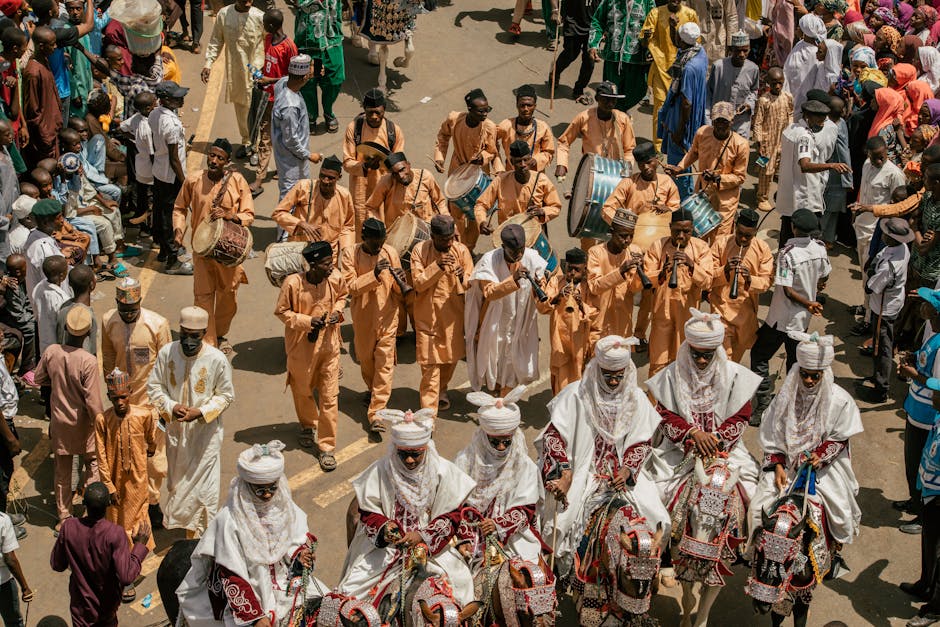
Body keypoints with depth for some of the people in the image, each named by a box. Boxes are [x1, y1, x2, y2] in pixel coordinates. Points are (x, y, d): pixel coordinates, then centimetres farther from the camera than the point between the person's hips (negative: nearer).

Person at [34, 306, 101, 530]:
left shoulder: (51, 352, -13)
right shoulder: (88, 361, -26)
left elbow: (39, 379, 4)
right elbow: (92, 401, -22)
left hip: (59, 420, 4)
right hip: (82, 422, -4)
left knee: (62, 472, 16)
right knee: (93, 465, 17)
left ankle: (64, 518, 26)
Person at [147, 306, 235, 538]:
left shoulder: (217, 359, -18)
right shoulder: (166, 353, -11)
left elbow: (226, 395, -8)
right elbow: (154, 386, 0)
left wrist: (201, 412, -21)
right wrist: (171, 407, -18)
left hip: (205, 433, -3)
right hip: (175, 429, 3)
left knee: (202, 484, 5)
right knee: (177, 479, 19)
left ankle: (203, 534, 21)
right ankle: (186, 526, 40)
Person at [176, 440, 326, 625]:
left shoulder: (283, 506, -5)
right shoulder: (230, 521, -20)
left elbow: (300, 538, 11)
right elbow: (232, 578, -16)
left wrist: (300, 556, -13)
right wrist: (256, 617, -19)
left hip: (283, 580, 6)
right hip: (248, 591, -5)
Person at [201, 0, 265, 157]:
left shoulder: (260, 17, -13)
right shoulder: (223, 14, -5)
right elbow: (216, 41, 5)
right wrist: (208, 63, -2)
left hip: (255, 72, -3)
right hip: (234, 71, 3)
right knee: (240, 107, 15)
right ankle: (246, 142, 32)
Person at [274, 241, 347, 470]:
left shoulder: (336, 279, -12)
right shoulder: (293, 283, -22)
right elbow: (281, 311, -10)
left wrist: (337, 311, -9)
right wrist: (308, 321, -21)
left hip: (329, 344, 2)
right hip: (302, 346, -1)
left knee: (330, 397, 1)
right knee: (302, 391, 20)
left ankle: (327, 447, 12)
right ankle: (308, 425, 51)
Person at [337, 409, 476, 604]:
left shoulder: (442, 471, -8)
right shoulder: (381, 471, -8)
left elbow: (452, 515, -5)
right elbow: (367, 512, 0)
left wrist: (424, 535, -19)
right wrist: (384, 528, -22)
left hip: (432, 545, 0)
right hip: (384, 545, 0)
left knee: (458, 579, -21)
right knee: (351, 588, -15)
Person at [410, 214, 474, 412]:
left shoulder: (461, 250, -6)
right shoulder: (420, 251, -10)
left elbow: (472, 283, -4)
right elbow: (418, 283, -15)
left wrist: (463, 278, -27)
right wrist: (437, 267, -28)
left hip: (453, 313, 3)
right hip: (428, 314, -3)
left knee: (452, 356, 18)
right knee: (430, 362, -5)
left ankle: (441, 390, 46)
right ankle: (428, 410, -2)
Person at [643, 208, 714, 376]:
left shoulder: (701, 248, -3)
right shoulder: (658, 246, -4)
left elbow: (706, 282, -12)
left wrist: (691, 265, -28)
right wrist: (662, 273, -28)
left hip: (688, 311, 0)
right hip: (662, 310, 0)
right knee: (658, 361, 4)